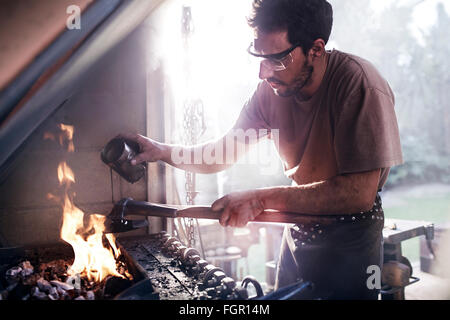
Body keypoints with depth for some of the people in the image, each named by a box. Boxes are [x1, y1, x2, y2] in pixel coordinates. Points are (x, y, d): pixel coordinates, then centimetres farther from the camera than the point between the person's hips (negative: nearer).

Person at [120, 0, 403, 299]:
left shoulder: (360, 84, -26)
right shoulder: (273, 87, -8)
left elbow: (360, 193, -30)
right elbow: (224, 152, 0)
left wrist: (262, 198, -30)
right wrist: (163, 151, -17)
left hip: (350, 248, -5)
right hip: (297, 236, 6)